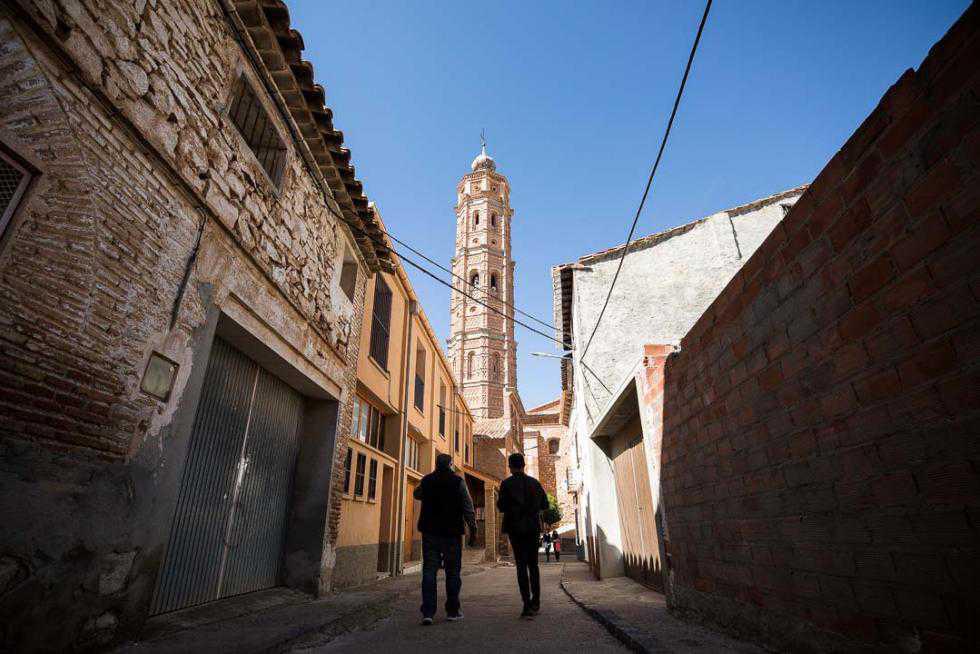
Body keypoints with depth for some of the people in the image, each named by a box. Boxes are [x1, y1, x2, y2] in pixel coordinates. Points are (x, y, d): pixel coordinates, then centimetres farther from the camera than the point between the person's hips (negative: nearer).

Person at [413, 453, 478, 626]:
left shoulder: (426, 480, 3)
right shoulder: (458, 481, -7)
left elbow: (416, 494, 25)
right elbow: (468, 508, -6)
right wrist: (473, 530, 0)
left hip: (430, 532, 2)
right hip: (452, 533, -2)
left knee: (429, 570, 5)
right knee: (453, 572, 10)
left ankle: (428, 612, 0)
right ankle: (452, 611, 17)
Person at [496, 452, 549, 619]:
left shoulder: (507, 484, -8)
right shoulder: (534, 482, 3)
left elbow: (501, 507, -9)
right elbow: (545, 504, 7)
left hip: (516, 527, -3)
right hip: (533, 527, 3)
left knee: (521, 566, 1)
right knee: (533, 565, 16)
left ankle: (527, 605, -4)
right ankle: (536, 602, 19)